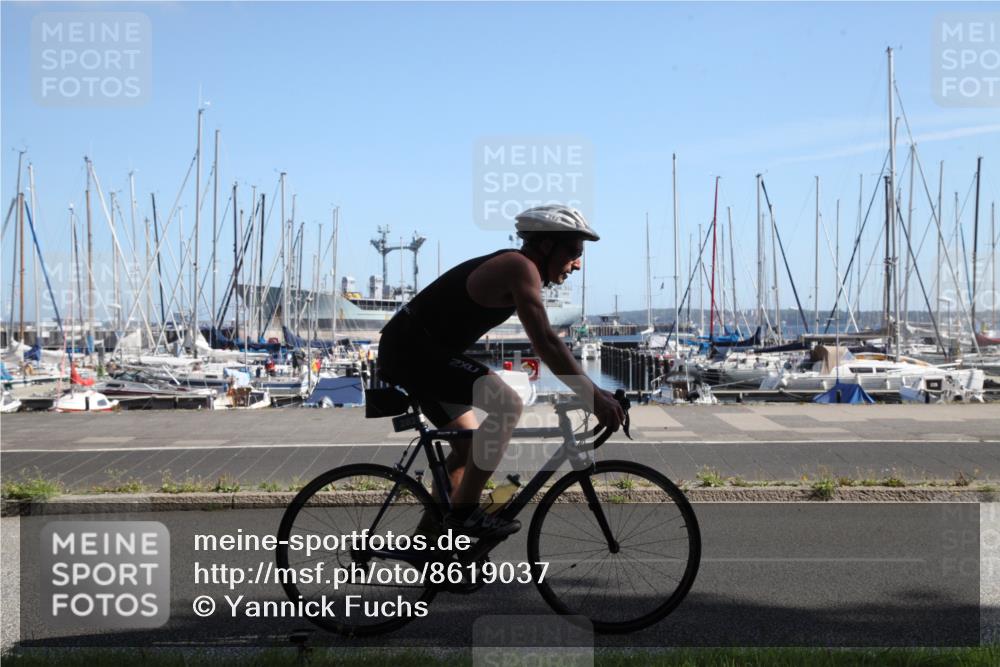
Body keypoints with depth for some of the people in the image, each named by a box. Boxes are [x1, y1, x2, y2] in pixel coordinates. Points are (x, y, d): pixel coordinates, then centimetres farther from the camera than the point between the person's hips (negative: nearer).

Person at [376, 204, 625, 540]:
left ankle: (424, 539, 24)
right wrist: (594, 397, -28)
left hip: (410, 349, 11)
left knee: (469, 447, 16)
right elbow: (545, 342, -27)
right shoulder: (520, 267, -17)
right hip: (412, 346, -11)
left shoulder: (513, 268, 15)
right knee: (507, 405, -21)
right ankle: (464, 511, -15)